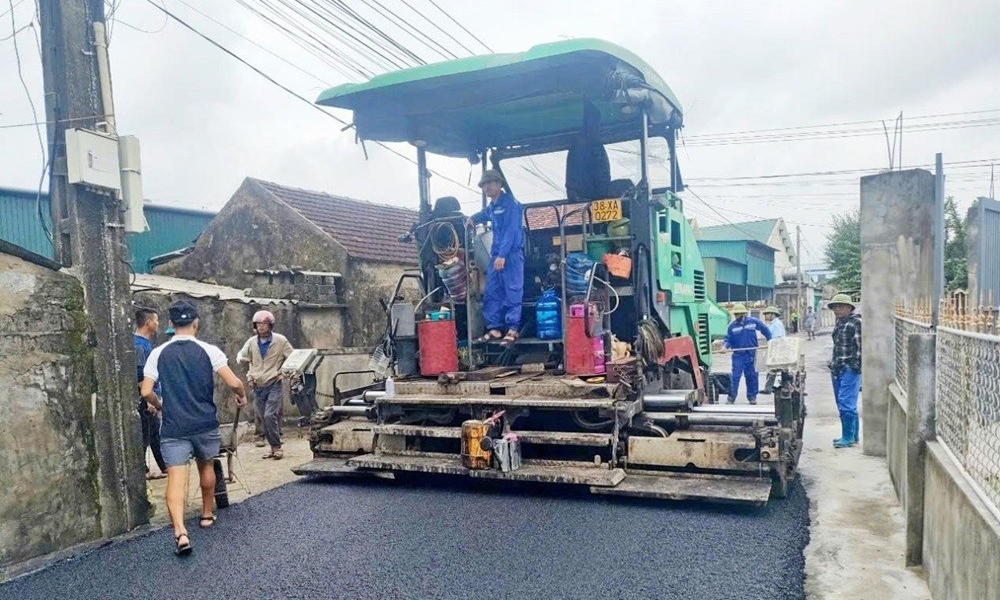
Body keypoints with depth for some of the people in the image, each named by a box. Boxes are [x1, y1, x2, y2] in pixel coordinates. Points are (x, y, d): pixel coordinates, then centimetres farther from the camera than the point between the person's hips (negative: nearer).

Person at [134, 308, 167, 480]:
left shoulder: (145, 342, 12)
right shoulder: (138, 344, -18)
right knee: (144, 437, -1)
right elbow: (138, 376, -24)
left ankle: (165, 468, 22)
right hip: (144, 400, -10)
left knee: (156, 434, 14)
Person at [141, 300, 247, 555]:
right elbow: (234, 383, -10)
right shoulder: (208, 351, -5)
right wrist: (242, 396, 11)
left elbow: (146, 392, -1)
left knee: (176, 477, -5)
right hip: (205, 423, 0)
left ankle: (180, 532, -21)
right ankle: (207, 514, 37)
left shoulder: (158, 353, 1)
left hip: (173, 426, 0)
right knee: (206, 466, 23)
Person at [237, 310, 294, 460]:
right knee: (265, 419, 7)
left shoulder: (280, 340, -4)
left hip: (274, 385, -4)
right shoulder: (252, 342, 5)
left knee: (270, 416, -16)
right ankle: (274, 448, 17)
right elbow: (240, 355, 17)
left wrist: (283, 372, -9)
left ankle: (277, 447, -4)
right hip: (257, 387, 4)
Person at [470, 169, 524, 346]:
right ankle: (494, 328, 12)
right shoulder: (491, 207, 18)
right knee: (491, 293, 7)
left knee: (513, 293, -7)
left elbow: (511, 230, -16)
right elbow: (483, 214, 45)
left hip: (511, 254, -9)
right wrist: (472, 219, 24)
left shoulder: (510, 202, -7)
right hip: (496, 255, 9)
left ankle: (513, 329, -4)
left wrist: (502, 255, -21)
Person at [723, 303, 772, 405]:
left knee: (751, 376, 7)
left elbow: (765, 330, 12)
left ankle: (752, 396, 18)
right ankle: (731, 397, -2)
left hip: (751, 354, 1)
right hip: (738, 354, -1)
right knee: (735, 376, -7)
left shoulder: (753, 321, 1)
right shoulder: (732, 326, -1)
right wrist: (725, 346, -19)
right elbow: (728, 339, 1)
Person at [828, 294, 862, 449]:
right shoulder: (839, 323, 18)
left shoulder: (856, 322, -9)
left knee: (846, 404, -11)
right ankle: (853, 436, 23)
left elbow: (861, 347, -14)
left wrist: (856, 366, -17)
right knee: (843, 405, 13)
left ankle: (849, 437, -3)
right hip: (837, 370, 9)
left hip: (850, 369, -9)